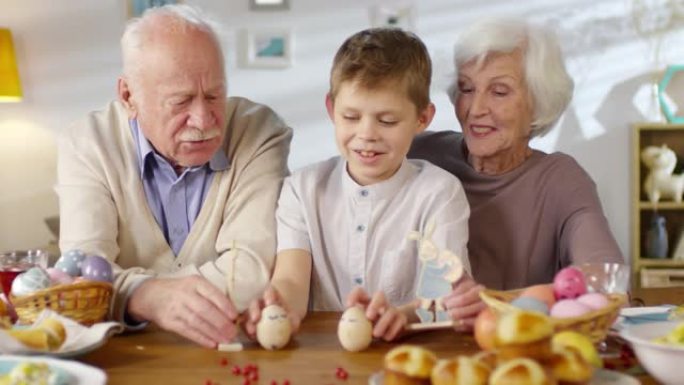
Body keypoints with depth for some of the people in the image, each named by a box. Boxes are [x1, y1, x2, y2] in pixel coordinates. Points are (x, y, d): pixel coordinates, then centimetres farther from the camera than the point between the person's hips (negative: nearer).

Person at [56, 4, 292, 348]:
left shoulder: (260, 134, -8)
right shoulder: (86, 146, -4)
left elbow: (251, 271, -17)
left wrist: (125, 288, -18)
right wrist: (148, 297, -37)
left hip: (238, 348, -1)